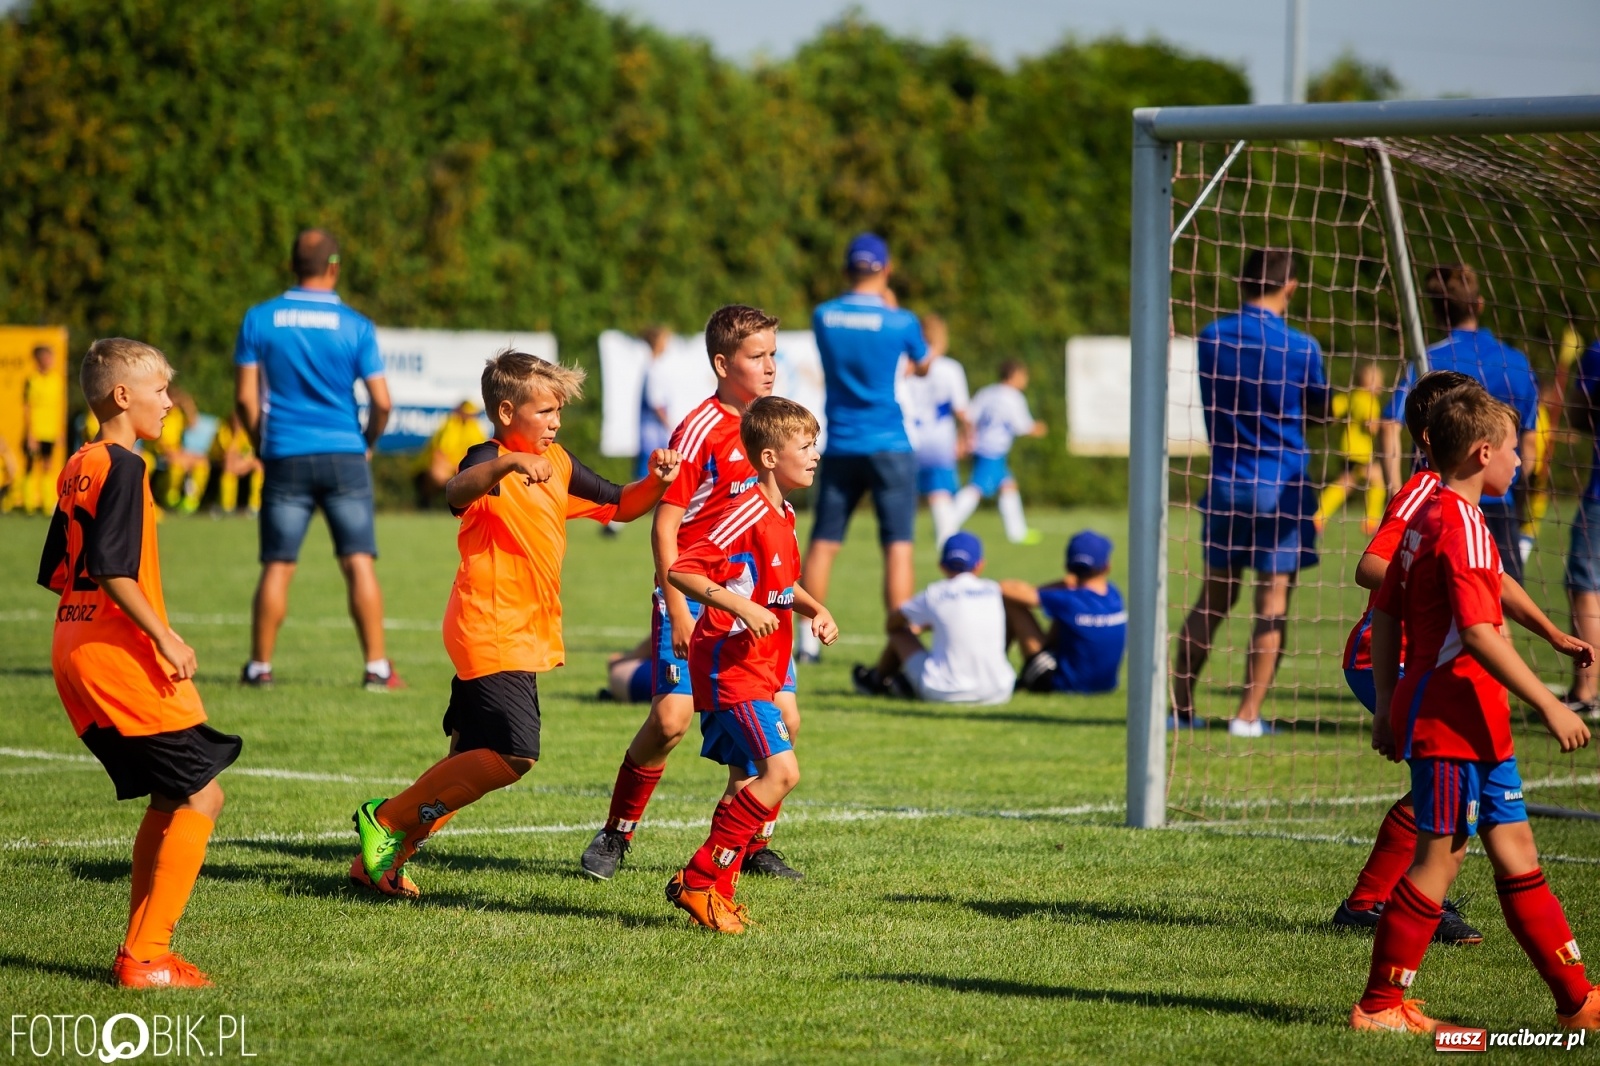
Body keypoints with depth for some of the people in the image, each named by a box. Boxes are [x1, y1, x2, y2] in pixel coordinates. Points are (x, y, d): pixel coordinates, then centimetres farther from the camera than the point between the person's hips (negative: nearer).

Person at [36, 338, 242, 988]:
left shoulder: (78, 467, 15)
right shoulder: (122, 468, -13)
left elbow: (57, 572, 19)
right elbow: (113, 570, -22)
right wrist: (166, 640, -19)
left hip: (75, 651, 10)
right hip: (121, 657, -10)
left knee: (170, 799, 17)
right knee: (201, 796, -6)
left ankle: (137, 948, 17)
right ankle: (146, 958, -8)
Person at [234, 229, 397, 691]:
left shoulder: (259, 319, 1)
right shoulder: (356, 326, -2)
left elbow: (245, 396, 1)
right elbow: (382, 401, -4)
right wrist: (368, 442, 15)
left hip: (284, 457, 1)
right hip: (344, 456, -1)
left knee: (277, 566, 5)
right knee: (359, 562, 1)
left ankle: (260, 666, 9)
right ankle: (377, 667, -1)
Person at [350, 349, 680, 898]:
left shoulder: (557, 464, 14)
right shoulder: (491, 461, -12)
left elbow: (617, 505, 25)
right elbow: (457, 492, -36)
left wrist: (654, 483, 4)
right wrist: (508, 464, -54)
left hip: (527, 636, 9)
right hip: (491, 634, -9)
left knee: (473, 762, 11)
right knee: (513, 756, -18)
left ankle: (384, 860, 17)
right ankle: (385, 819, -7)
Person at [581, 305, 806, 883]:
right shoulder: (700, 430, -13)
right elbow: (664, 526, -13)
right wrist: (679, 612, -18)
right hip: (694, 595, -6)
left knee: (783, 717, -1)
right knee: (672, 716, -15)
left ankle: (755, 845, 13)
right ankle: (615, 835, 4)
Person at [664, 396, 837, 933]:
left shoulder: (782, 515, 13)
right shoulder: (749, 513, -18)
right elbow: (680, 571, -23)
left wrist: (814, 609, 13)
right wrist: (741, 607, -29)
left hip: (758, 669, 10)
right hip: (730, 663, -10)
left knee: (749, 781, 12)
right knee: (781, 771, -17)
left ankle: (716, 892, 19)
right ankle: (698, 881, -12)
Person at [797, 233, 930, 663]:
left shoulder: (823, 316, 0)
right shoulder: (899, 322, -8)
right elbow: (922, 366, 12)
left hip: (839, 447, 3)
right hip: (889, 448, -3)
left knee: (823, 542, 9)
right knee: (898, 546, -3)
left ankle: (808, 640, 10)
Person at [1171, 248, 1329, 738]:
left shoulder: (1212, 338, 1)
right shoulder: (1301, 348, -8)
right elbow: (1320, 411, 6)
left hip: (1225, 484, 4)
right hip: (1282, 485, -4)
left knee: (1214, 595, 13)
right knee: (1273, 600, 0)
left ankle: (1180, 706, 13)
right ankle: (1248, 714, -4)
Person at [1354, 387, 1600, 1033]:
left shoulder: (1427, 516, 14)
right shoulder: (1461, 524, -16)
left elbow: (1385, 616, 17)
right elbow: (1478, 633, -24)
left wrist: (1388, 705, 18)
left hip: (1477, 726, 10)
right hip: (1449, 720, -10)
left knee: (1515, 851, 10)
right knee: (1440, 858, -4)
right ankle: (1379, 1006, 3)